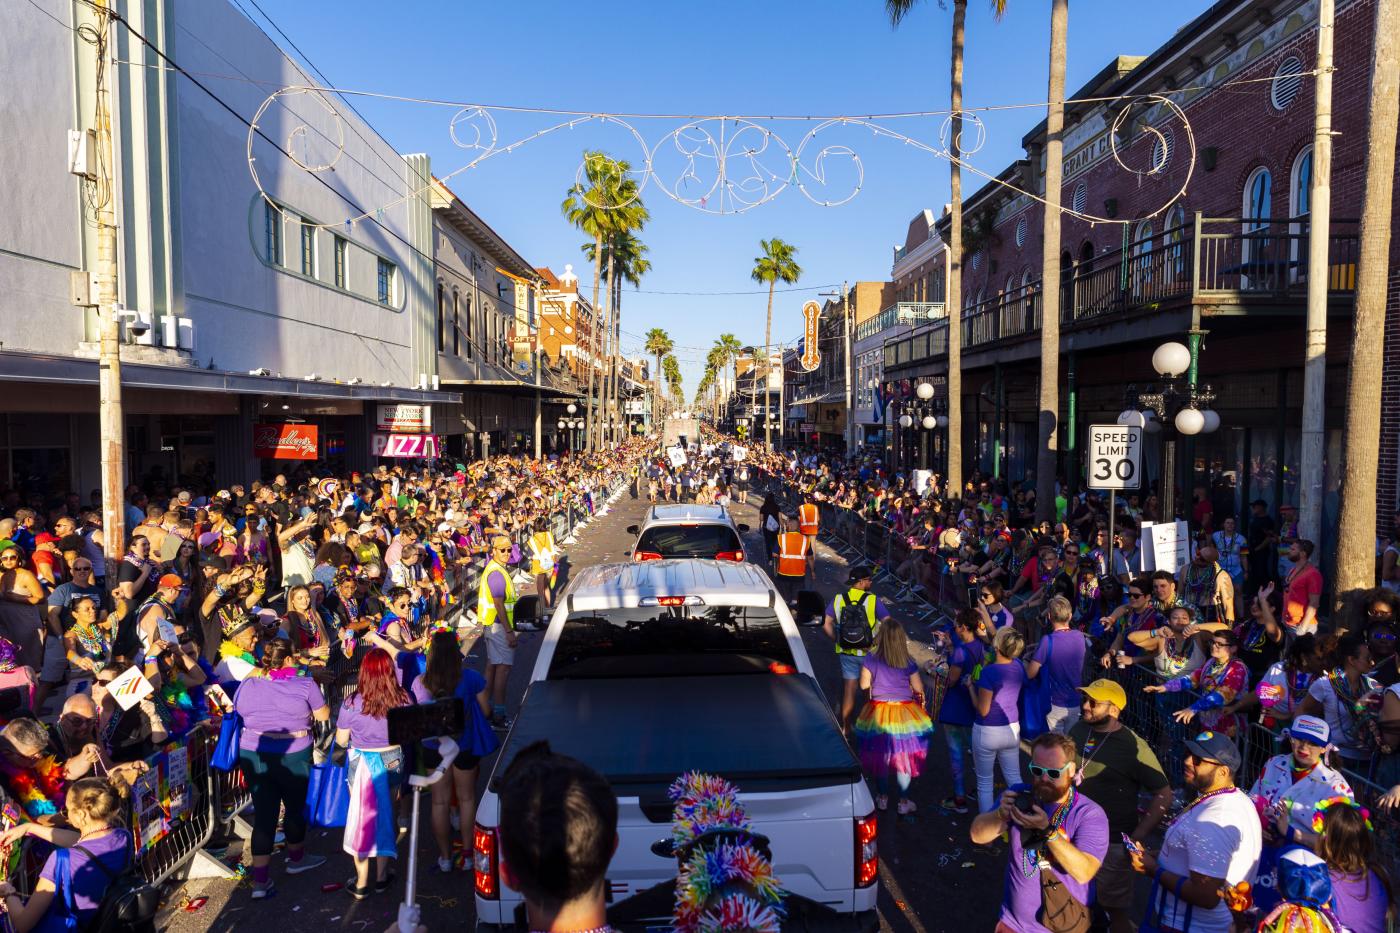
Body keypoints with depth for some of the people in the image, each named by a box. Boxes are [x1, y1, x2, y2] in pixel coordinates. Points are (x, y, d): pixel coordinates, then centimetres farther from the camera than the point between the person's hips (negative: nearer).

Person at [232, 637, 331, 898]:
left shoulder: (247, 686, -4)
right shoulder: (305, 685, -14)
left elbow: (239, 709, 16)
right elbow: (323, 715, -3)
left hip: (252, 755, 3)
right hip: (293, 757, -3)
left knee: (263, 813, 8)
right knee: (295, 807, 17)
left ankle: (260, 881, 7)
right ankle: (296, 859, 38)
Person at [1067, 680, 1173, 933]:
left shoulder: (1132, 746, -19)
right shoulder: (1078, 729, -1)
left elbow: (1164, 795, -16)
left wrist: (1136, 839, -19)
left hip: (1111, 843, -6)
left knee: (1117, 909, 9)